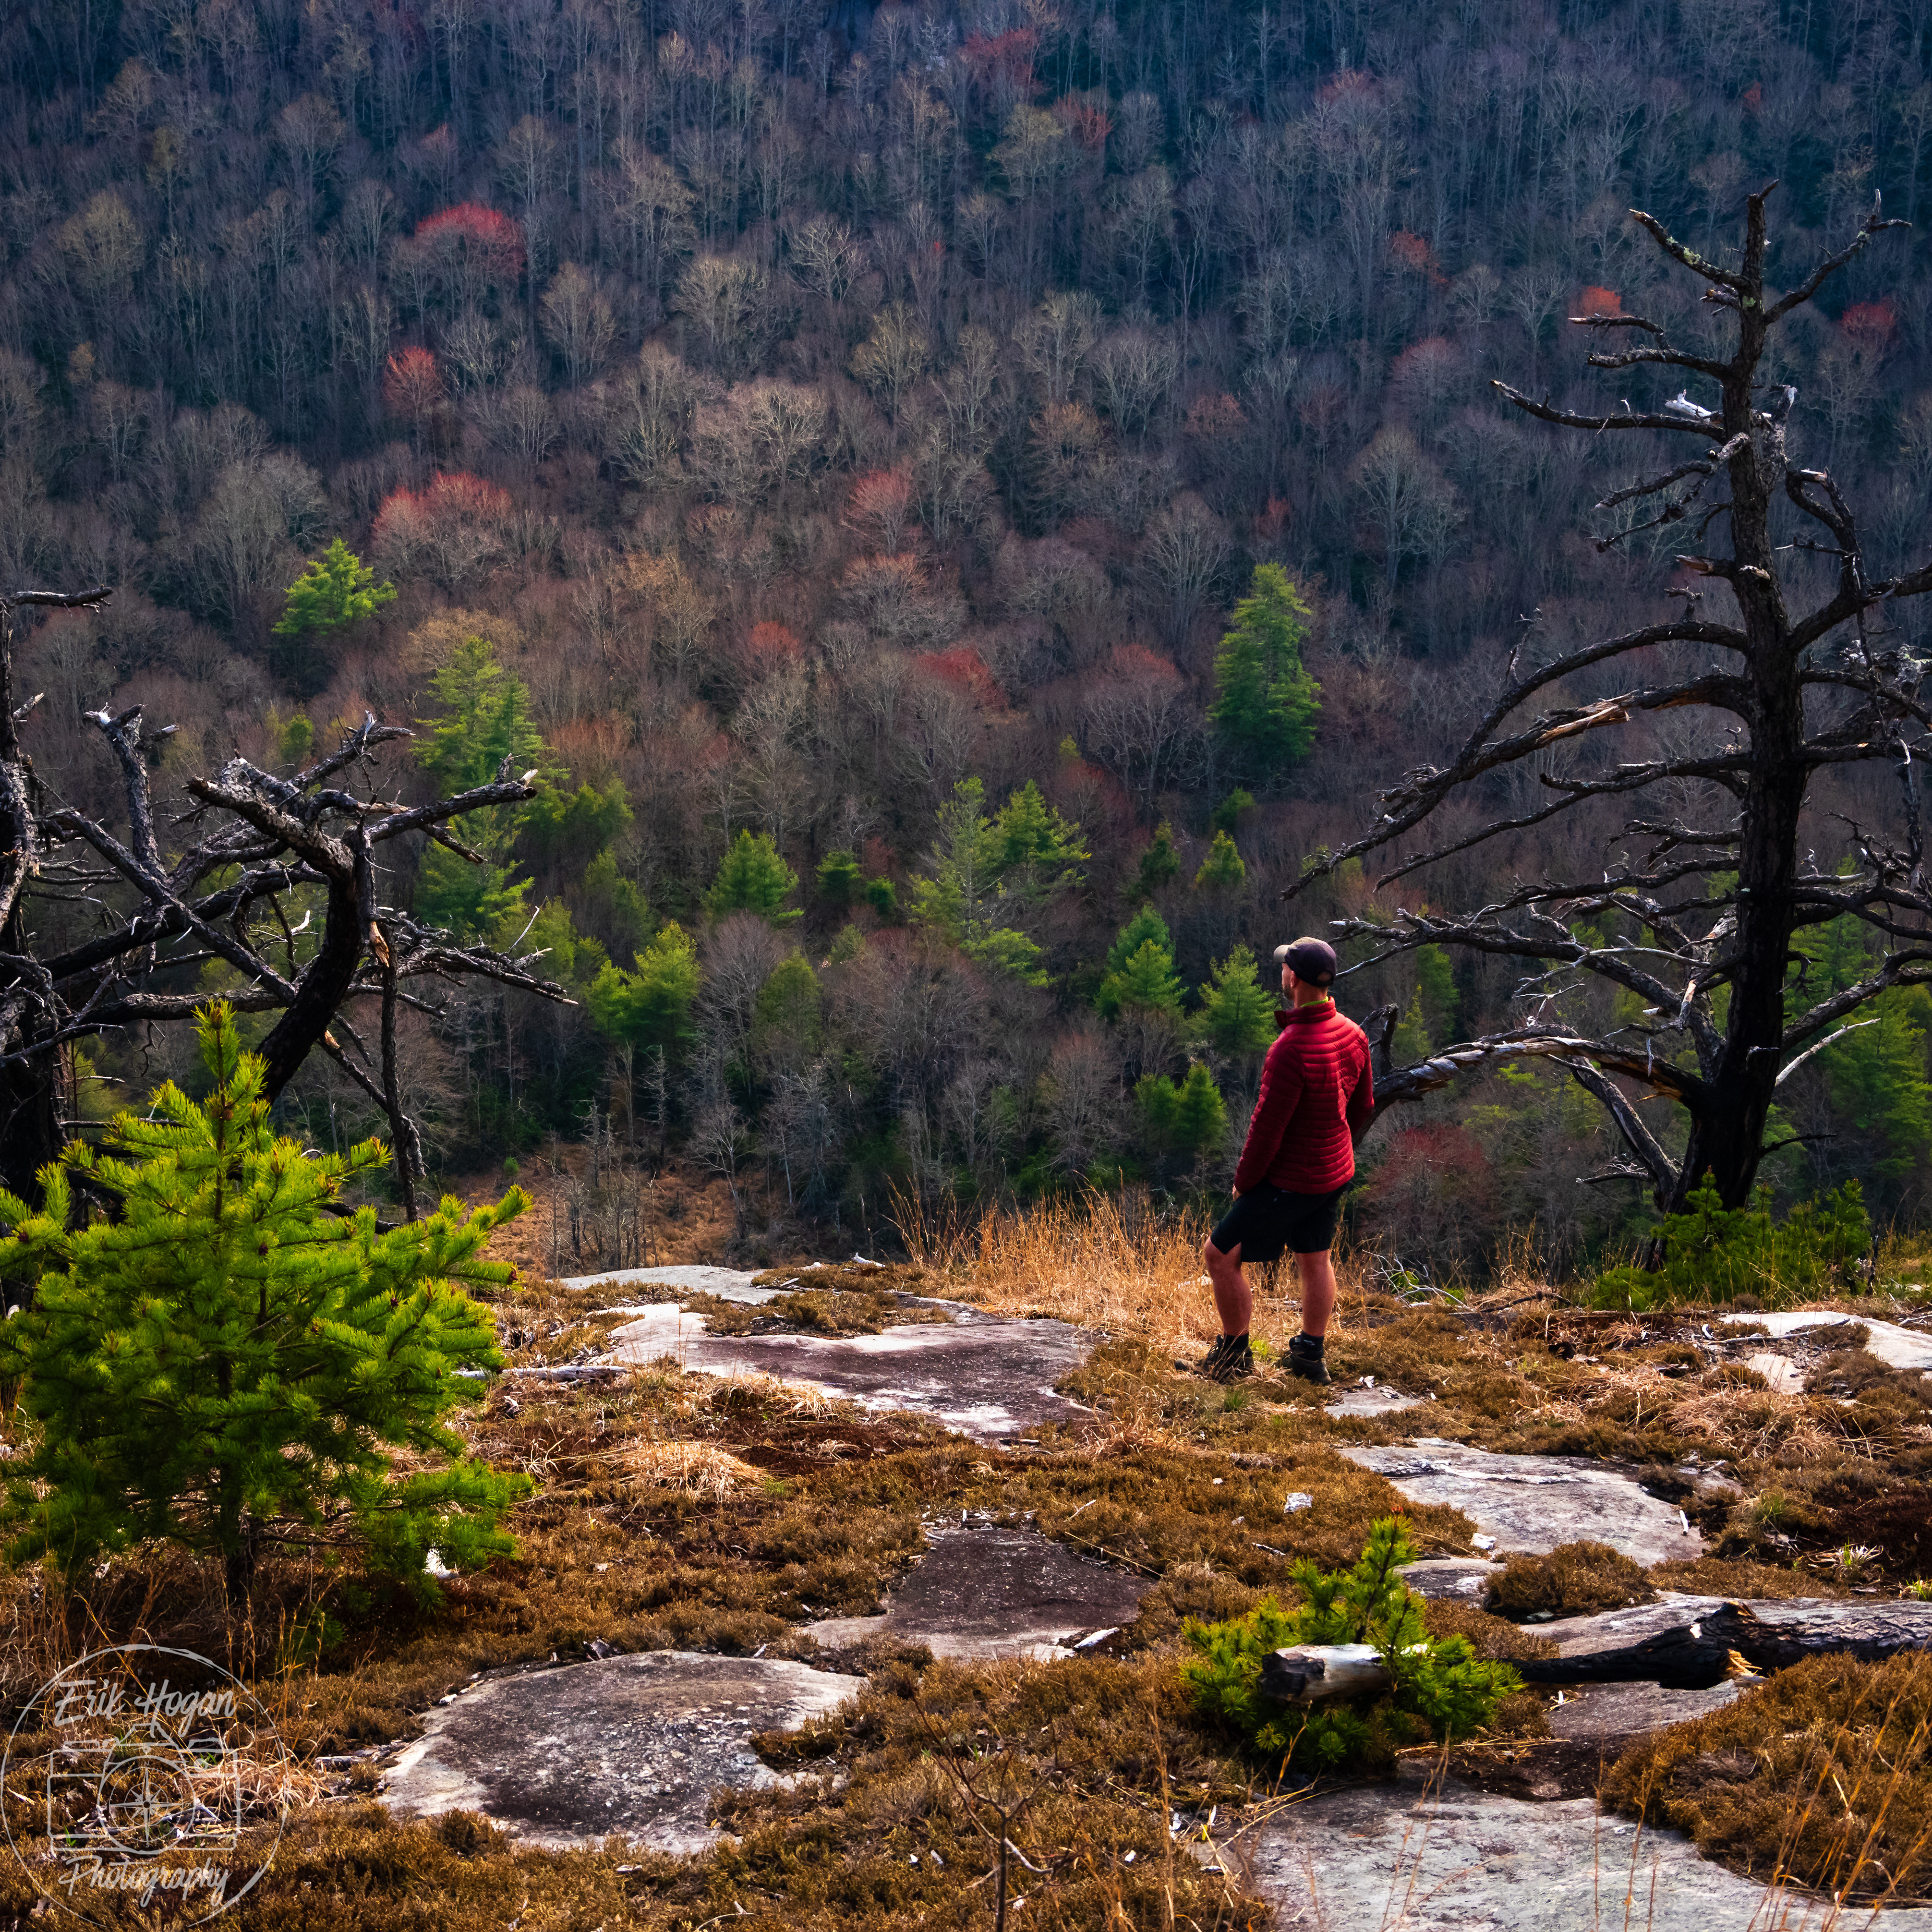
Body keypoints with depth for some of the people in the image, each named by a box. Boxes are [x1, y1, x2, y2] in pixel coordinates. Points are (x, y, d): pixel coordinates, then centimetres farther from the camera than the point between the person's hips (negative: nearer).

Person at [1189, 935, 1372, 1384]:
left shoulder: (1291, 1050, -32)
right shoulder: (1353, 1035, -6)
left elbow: (1267, 1128, -25)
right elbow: (1363, 1105, 9)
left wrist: (1243, 1181, -9)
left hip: (1290, 1181, -8)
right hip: (1334, 1175, 8)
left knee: (1221, 1256, 6)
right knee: (1314, 1260, 23)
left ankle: (1234, 1353, 19)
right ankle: (1310, 1355, 36)